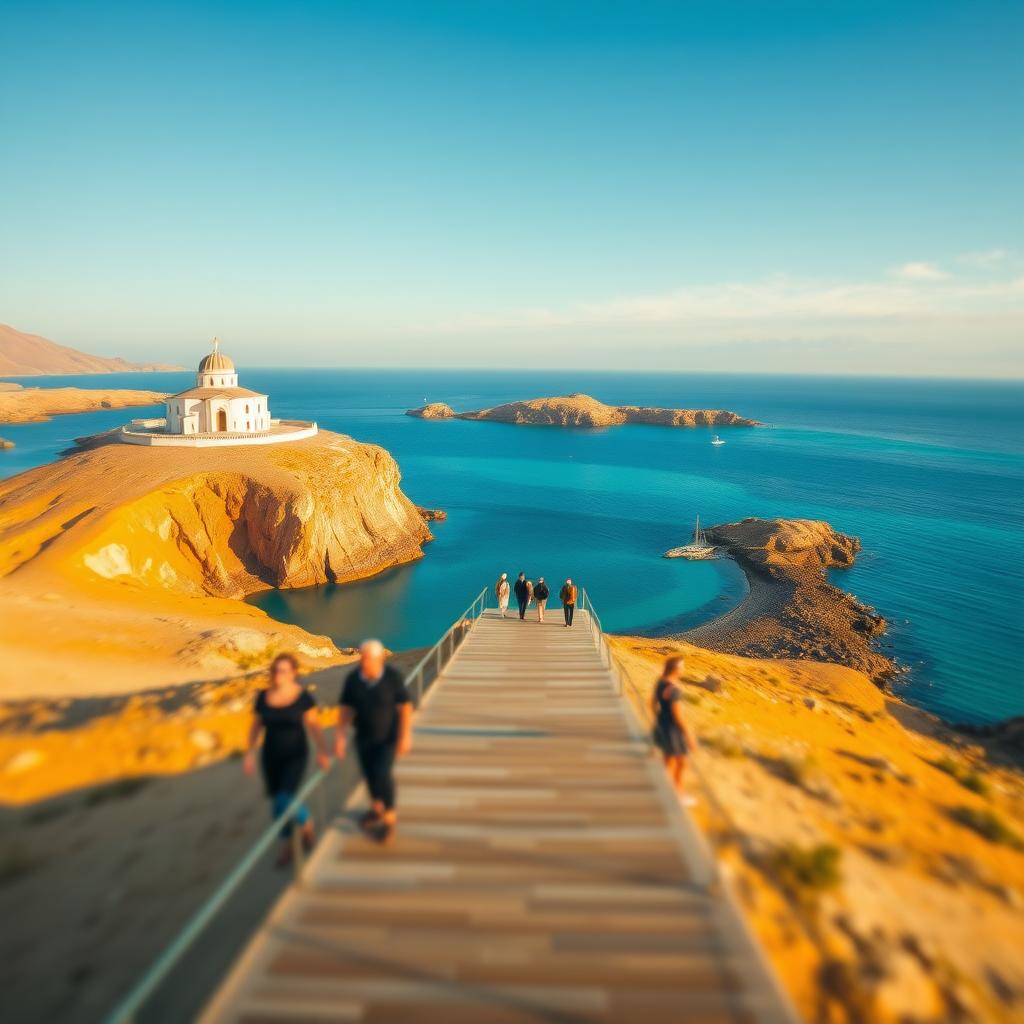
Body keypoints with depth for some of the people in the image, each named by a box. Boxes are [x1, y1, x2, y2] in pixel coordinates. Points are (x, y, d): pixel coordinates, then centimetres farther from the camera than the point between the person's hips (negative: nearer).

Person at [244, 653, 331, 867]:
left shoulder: (303, 695, -15)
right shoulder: (263, 696, -7)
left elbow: (314, 724, -9)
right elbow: (255, 726, 2)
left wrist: (322, 752, -10)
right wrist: (249, 754, -2)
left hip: (295, 755, -3)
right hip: (270, 756, 4)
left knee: (286, 801, -14)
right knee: (277, 803, 11)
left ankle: (306, 820, 19)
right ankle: (287, 844, 33)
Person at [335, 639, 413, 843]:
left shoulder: (393, 676, -23)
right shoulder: (353, 678, -16)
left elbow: (405, 706, -15)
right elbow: (347, 708, -6)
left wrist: (405, 736, -17)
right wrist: (339, 736, -11)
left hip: (388, 736, -3)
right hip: (363, 736, 4)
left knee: (382, 774, -13)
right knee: (370, 774, 17)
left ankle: (389, 817, 11)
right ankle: (377, 807, 45)